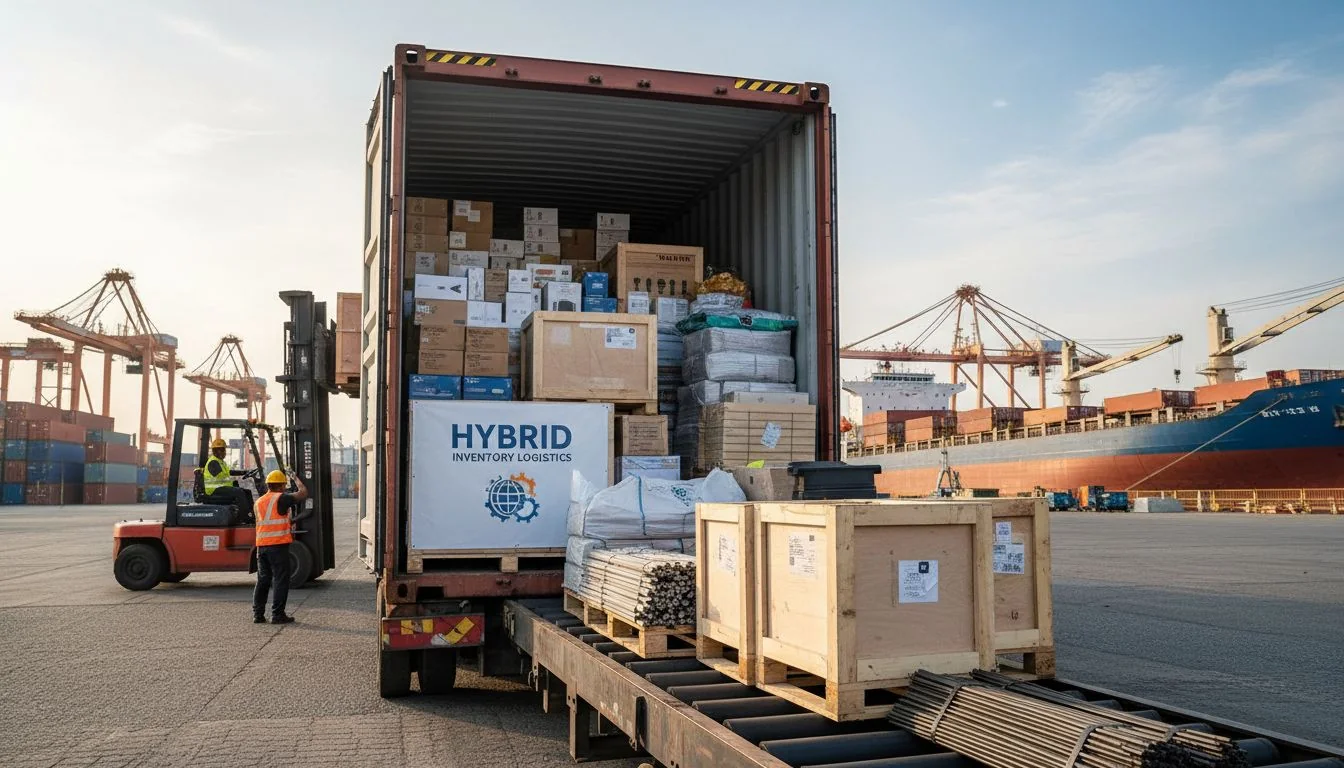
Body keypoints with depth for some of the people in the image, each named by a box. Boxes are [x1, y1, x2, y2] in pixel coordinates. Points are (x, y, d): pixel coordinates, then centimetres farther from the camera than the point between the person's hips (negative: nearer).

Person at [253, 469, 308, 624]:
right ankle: (277, 614, -2)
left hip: (261, 546, 7)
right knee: (280, 580, -2)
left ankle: (258, 614, 13)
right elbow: (303, 492, -4)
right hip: (278, 545, -7)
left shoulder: (259, 502, 15)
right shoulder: (281, 499, -7)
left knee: (262, 580, 12)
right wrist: (295, 478, 13)